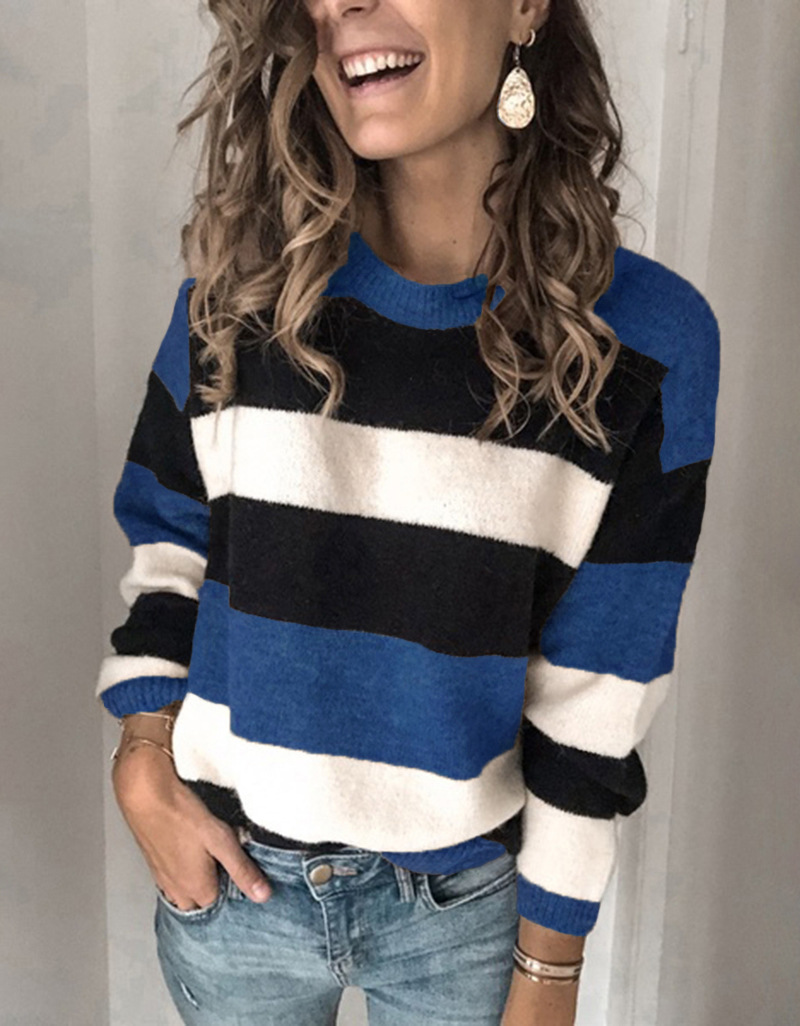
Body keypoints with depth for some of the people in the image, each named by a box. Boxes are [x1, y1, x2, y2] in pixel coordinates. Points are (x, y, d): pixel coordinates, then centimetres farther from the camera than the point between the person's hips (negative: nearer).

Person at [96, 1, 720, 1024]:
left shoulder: (645, 340, -14)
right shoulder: (243, 286, -9)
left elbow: (600, 689, -9)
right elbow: (166, 525, 5)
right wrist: (145, 757, -7)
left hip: (463, 900, -1)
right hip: (227, 872, 2)